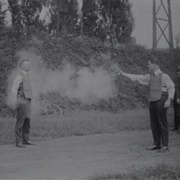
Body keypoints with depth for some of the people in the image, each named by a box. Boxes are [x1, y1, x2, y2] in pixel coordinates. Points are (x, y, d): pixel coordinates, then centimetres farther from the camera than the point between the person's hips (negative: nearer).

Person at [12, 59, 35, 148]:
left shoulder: (26, 77, 17)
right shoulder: (19, 77, -10)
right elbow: (14, 89, -18)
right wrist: (14, 101, -27)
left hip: (27, 101, 8)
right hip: (21, 101, -8)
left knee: (27, 121, 10)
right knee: (20, 122, -7)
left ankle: (26, 140, 17)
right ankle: (19, 142, -5)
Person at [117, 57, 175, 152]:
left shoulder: (164, 76, -4)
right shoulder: (150, 77, 16)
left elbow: (171, 87, -8)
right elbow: (137, 78, 19)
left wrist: (169, 99, -20)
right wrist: (124, 74, 18)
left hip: (161, 101, -7)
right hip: (152, 101, 7)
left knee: (162, 123, -5)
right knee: (154, 123, 8)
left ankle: (165, 145, 0)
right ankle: (156, 144, 16)